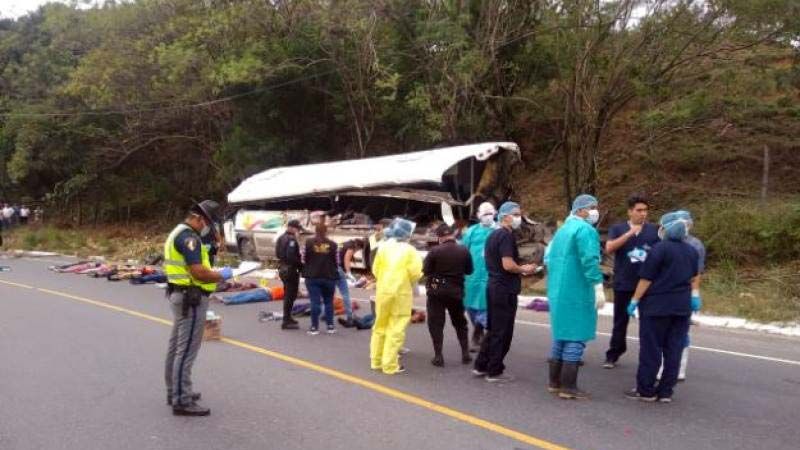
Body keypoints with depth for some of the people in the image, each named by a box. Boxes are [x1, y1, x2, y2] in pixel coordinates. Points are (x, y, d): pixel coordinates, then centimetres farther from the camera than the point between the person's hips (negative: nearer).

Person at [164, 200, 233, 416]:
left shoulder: (178, 232, 15)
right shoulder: (189, 236, -18)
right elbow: (198, 272, -25)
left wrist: (213, 274, 10)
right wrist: (222, 275, -9)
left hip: (180, 295, 11)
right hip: (191, 298, -11)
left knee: (176, 346, 17)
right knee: (187, 350, -7)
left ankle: (175, 391, 28)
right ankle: (182, 401, -2)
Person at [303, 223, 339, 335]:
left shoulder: (308, 242, -5)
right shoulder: (332, 244, -4)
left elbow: (304, 259, -2)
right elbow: (336, 262, 0)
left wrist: (306, 271, 15)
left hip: (312, 277, -1)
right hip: (329, 277, 1)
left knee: (315, 302, 1)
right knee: (329, 301, 12)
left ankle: (314, 327, 2)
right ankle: (330, 326, 13)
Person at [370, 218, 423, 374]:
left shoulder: (383, 247, 3)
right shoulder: (410, 250, -6)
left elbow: (375, 269, 3)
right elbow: (415, 273, -11)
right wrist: (410, 282, 9)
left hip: (383, 291, 4)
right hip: (401, 293, -4)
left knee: (380, 326, 16)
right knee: (396, 329, 0)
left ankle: (376, 360, 23)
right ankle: (390, 365, 0)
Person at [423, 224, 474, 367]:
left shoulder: (435, 251, -14)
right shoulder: (464, 250, -4)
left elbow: (426, 270, -10)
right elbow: (469, 270, 5)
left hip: (436, 290, -3)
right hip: (456, 291, 3)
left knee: (436, 323, 5)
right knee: (460, 322, 19)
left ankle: (438, 356, 1)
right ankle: (465, 353, 18)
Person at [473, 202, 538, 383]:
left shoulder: (492, 235, 14)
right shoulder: (506, 236, -16)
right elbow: (508, 265, -25)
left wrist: (519, 269, 20)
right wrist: (524, 269, -6)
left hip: (494, 286, 10)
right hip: (505, 290, -10)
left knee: (493, 330, 17)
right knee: (502, 332, 0)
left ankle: (481, 366, 22)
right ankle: (494, 372, 7)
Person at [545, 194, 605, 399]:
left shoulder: (562, 229, 19)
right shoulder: (585, 229, -11)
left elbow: (549, 259, 22)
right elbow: (590, 260, -22)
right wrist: (598, 287, -22)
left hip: (558, 292, 9)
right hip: (577, 293, -9)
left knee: (561, 336, 15)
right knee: (575, 337, -4)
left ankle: (555, 382, 21)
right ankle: (568, 387, -2)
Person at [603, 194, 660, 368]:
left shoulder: (654, 230, 2)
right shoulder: (617, 228, 0)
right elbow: (609, 249, -15)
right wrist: (629, 233, -22)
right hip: (623, 284, 0)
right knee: (620, 321, 9)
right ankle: (613, 355, 19)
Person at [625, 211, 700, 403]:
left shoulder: (660, 248, -11)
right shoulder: (692, 251, 9)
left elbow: (646, 279, -13)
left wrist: (635, 300, -7)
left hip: (657, 305, -6)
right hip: (682, 306, 6)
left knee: (651, 349, 1)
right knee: (673, 350, 8)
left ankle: (646, 390, 5)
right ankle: (666, 391, 11)